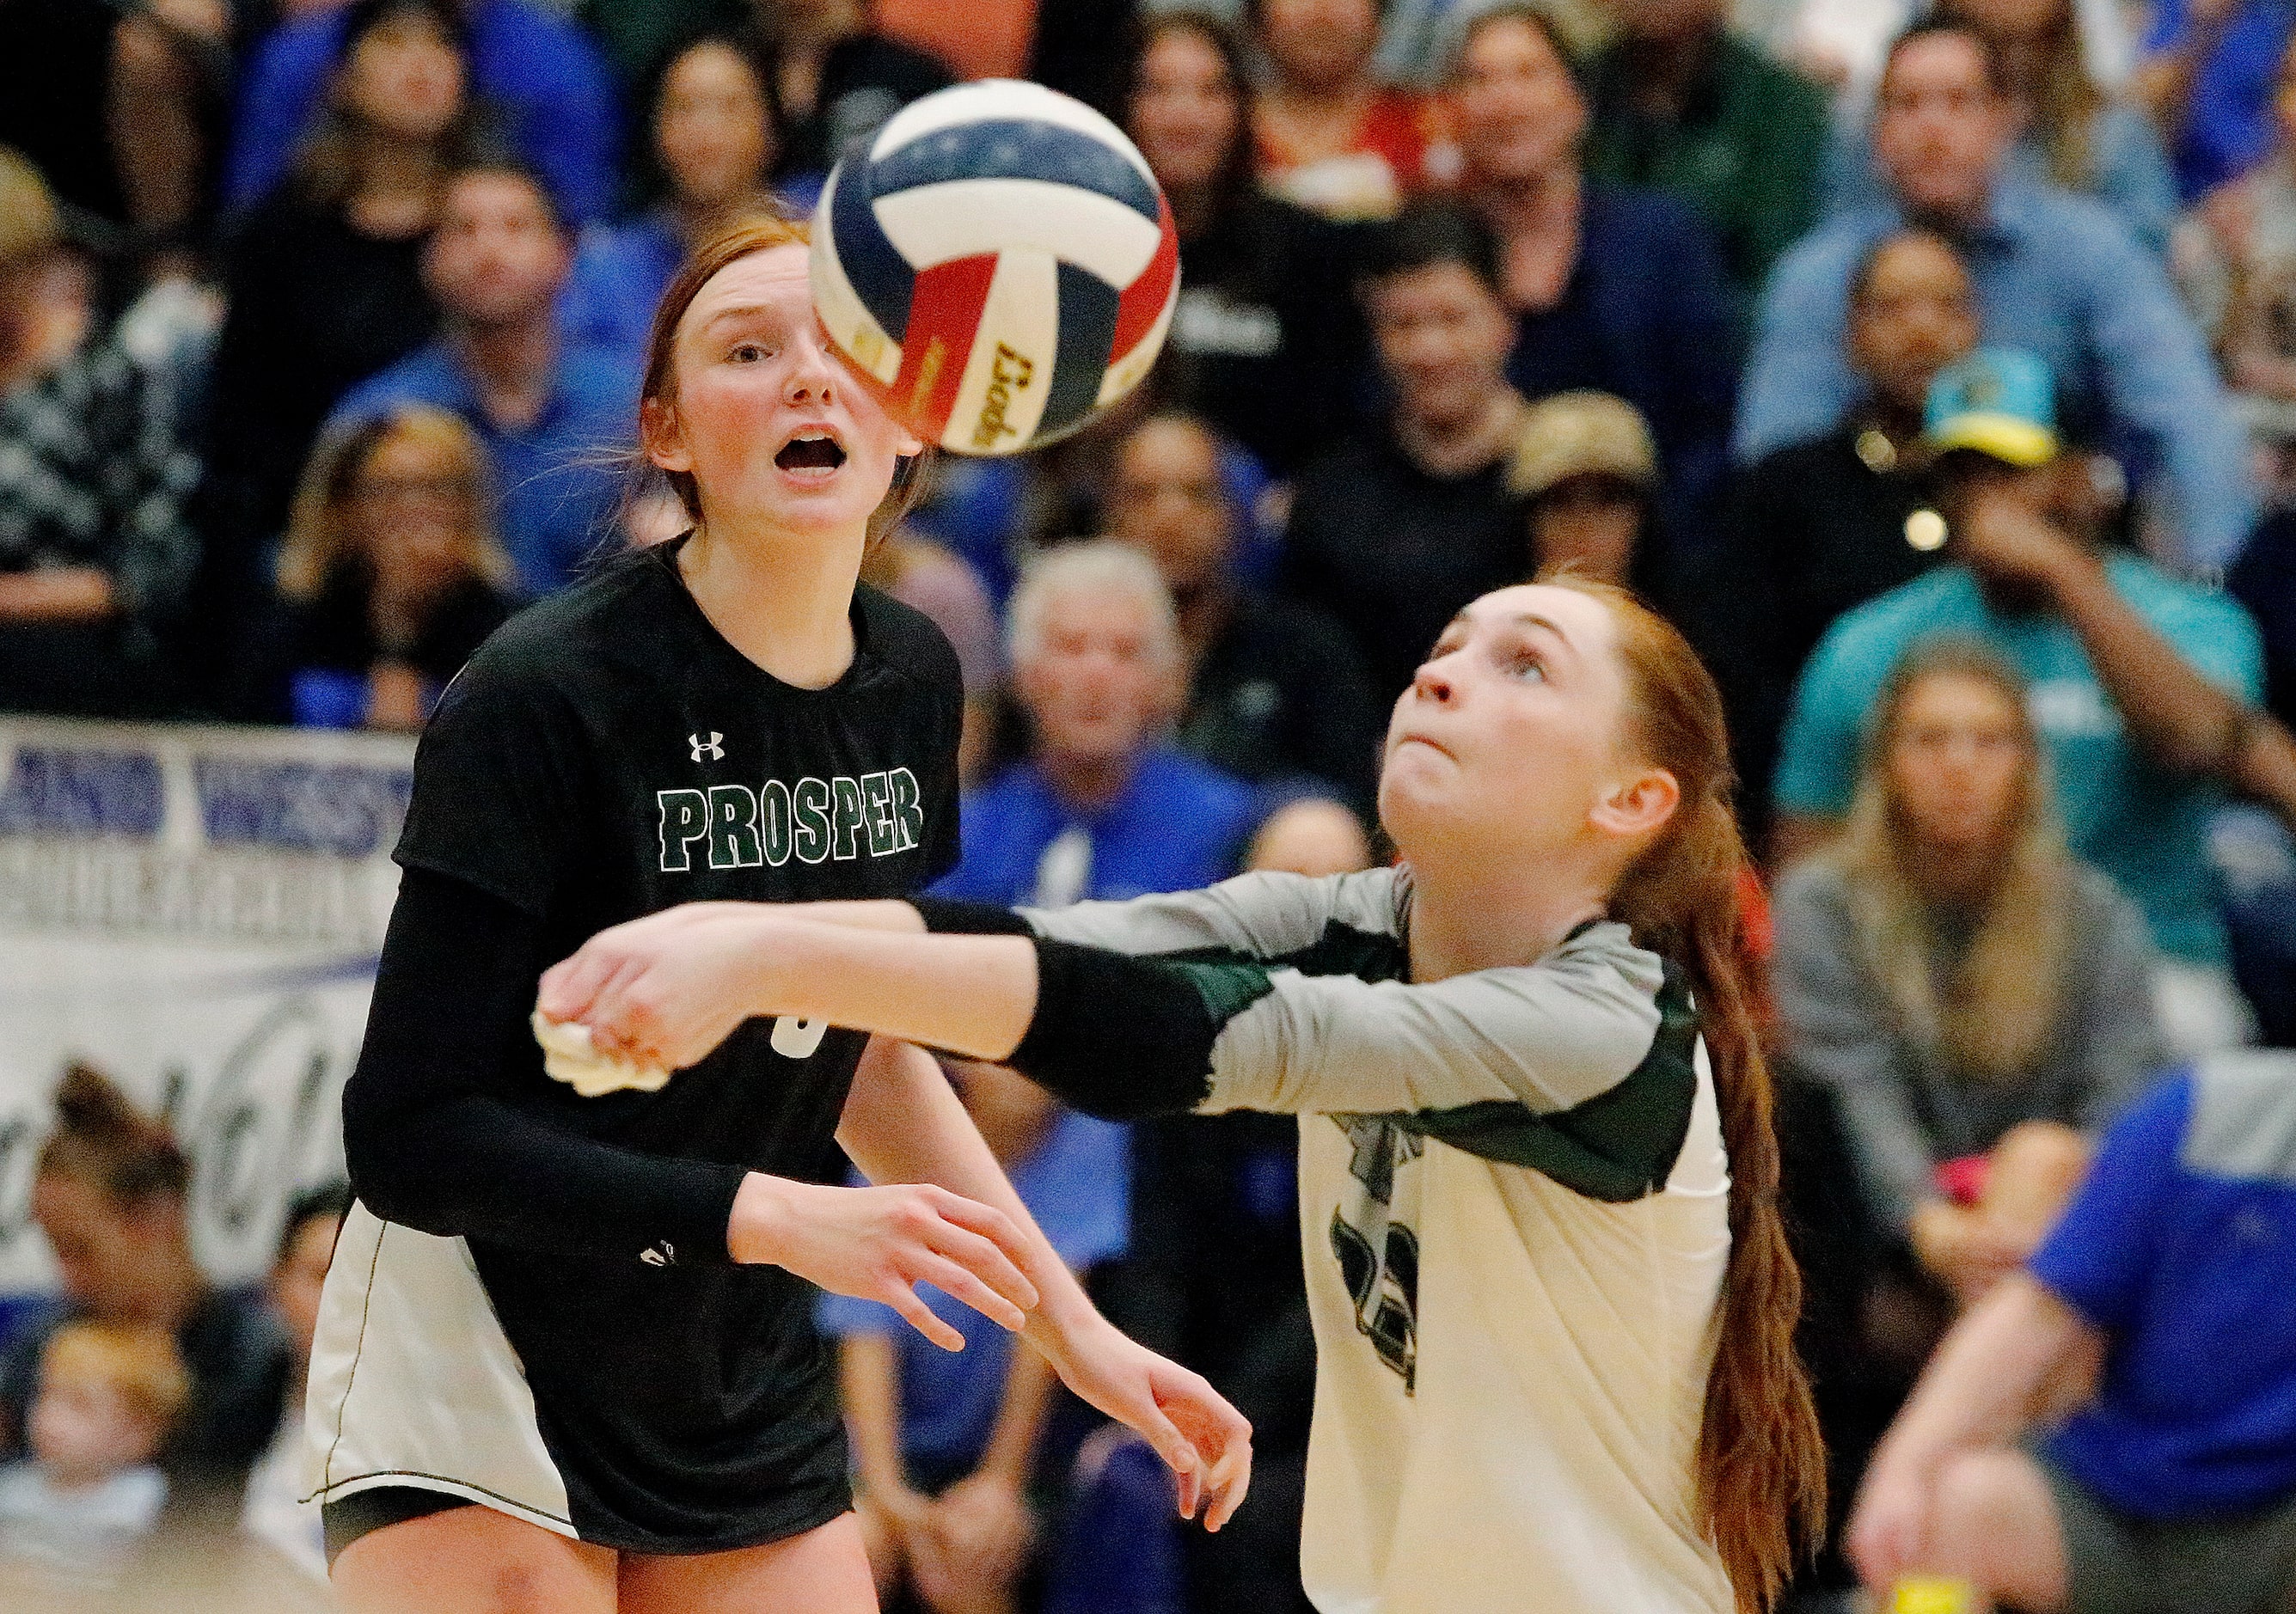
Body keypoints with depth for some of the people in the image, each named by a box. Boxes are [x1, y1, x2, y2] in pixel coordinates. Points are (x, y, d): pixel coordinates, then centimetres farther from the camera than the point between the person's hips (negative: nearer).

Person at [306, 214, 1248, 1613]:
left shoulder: (912, 682, 0)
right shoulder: (540, 695, -20)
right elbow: (409, 1137, -22)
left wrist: (1078, 1333, 11)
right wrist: (779, 1218, -28)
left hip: (750, 1393, 6)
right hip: (479, 1374, -6)